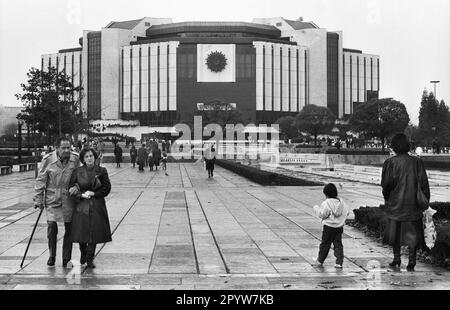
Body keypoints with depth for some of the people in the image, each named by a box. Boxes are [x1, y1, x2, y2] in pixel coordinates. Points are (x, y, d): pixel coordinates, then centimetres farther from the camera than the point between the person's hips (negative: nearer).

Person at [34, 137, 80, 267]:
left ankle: (66, 259, 16)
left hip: (69, 198, 2)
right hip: (52, 199, -1)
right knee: (51, 227, -5)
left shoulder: (75, 159, -3)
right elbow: (41, 180, -1)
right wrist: (38, 199, -2)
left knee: (69, 229, 4)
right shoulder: (48, 160, -8)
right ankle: (52, 256, 16)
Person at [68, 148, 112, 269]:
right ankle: (83, 253, 31)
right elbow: (71, 189, 3)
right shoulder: (77, 172, 1)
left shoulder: (102, 171, 1)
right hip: (81, 206, 0)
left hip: (97, 207, 0)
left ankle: (90, 259, 13)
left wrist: (93, 193, -8)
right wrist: (81, 195, -12)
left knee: (94, 233, -1)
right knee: (81, 232, 1)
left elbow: (107, 188, 1)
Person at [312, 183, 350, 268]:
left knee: (325, 244, 8)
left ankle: (320, 261, 20)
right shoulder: (341, 201, 3)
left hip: (329, 227, -4)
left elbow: (322, 214, -15)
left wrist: (316, 208, 0)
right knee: (338, 244, 8)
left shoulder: (326, 203, -15)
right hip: (339, 226, 5)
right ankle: (339, 262, 3)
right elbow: (347, 212, 6)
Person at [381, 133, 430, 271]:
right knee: (412, 232, 6)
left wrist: (387, 198, 7)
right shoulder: (417, 162, -2)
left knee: (395, 231, 15)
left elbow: (386, 184, -10)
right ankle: (411, 260, 2)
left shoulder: (390, 163, -8)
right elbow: (424, 183, -3)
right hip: (413, 203, 1)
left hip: (395, 203, -1)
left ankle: (397, 257, 20)